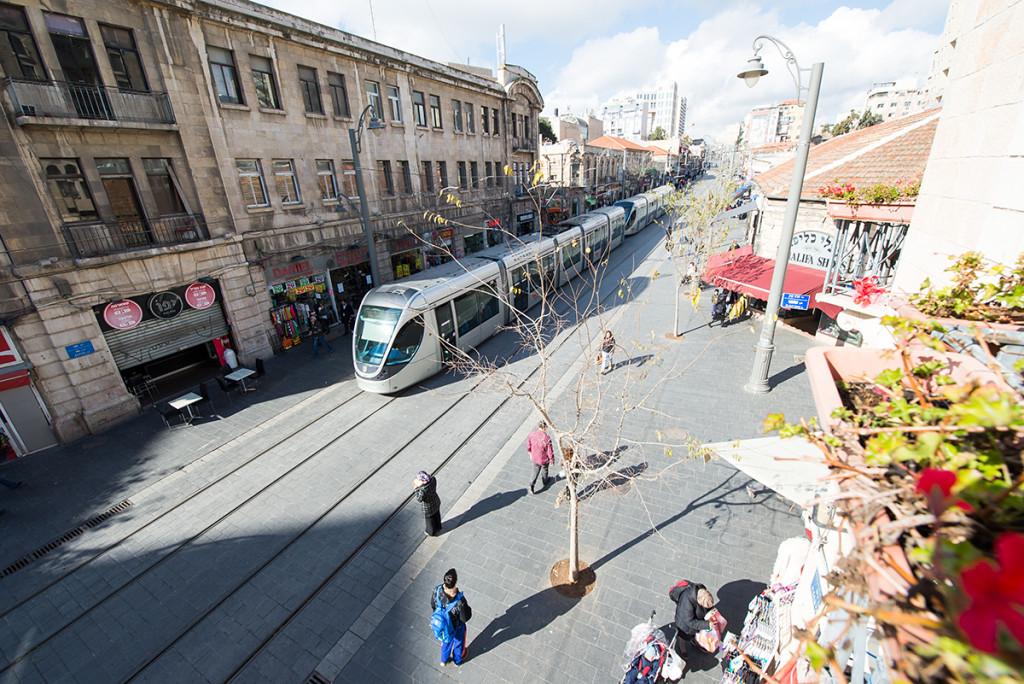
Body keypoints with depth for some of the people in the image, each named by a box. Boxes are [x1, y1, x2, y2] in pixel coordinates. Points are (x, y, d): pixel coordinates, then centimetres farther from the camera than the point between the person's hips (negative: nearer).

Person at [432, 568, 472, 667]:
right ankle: (458, 660, 60)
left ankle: (444, 660, 61)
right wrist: (467, 607, -10)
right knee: (458, 642, 32)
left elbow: (433, 606, -12)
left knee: (446, 641, 35)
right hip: (456, 627, -3)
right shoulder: (460, 601, -44)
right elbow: (465, 618, -27)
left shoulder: (437, 590, -33)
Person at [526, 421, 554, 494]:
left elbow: (528, 445, -2)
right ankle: (543, 483, 51)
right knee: (545, 470, 27)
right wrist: (552, 460, -3)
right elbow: (550, 451, -21)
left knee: (535, 471, 26)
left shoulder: (531, 434, -19)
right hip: (544, 459, -3)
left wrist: (530, 453, 17)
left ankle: (531, 485, 21)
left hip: (534, 458, 3)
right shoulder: (547, 439, -34)